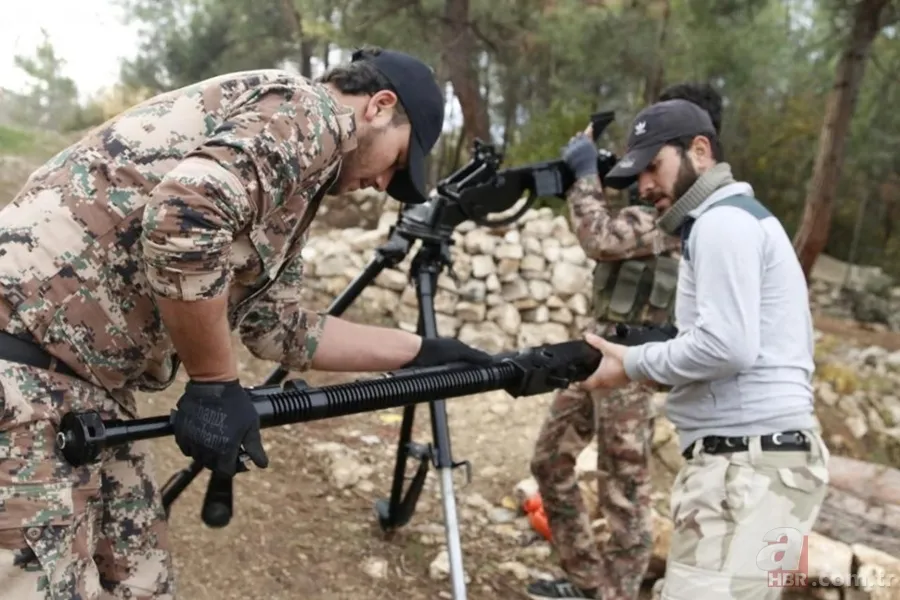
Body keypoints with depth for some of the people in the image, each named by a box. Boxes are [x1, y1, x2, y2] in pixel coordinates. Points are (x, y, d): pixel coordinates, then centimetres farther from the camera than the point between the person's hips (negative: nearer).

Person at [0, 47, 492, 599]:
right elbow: (185, 215, -29)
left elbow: (279, 326, 18)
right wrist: (216, 384, -17)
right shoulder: (305, 112, -10)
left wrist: (421, 352, 22)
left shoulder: (294, 171, 19)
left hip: (89, 375, 10)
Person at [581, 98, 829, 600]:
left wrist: (634, 364, -8)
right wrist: (654, 362, 9)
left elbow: (726, 346, -21)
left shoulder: (722, 220, -9)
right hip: (750, 457, 10)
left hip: (749, 462, -10)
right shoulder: (738, 218, 22)